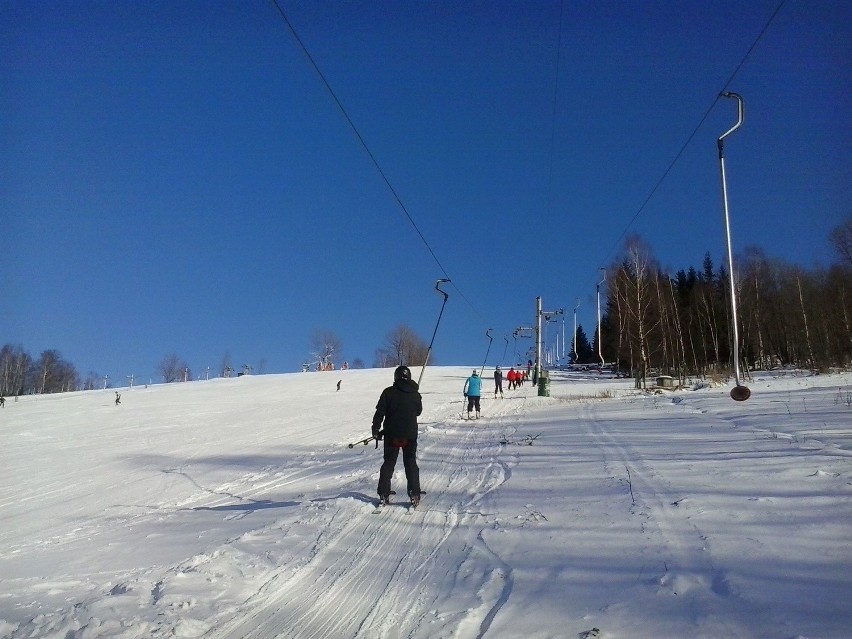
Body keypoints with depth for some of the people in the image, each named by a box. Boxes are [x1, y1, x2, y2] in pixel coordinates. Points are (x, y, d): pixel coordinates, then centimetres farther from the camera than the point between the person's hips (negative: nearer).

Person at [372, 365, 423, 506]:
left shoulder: (388, 392, -7)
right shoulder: (415, 394, -1)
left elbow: (380, 412, -10)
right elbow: (419, 411, 13)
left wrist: (376, 429, -3)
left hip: (392, 434, -1)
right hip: (410, 434, 1)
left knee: (388, 463, 11)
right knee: (411, 463, 10)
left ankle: (384, 495, 7)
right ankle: (414, 495, 4)